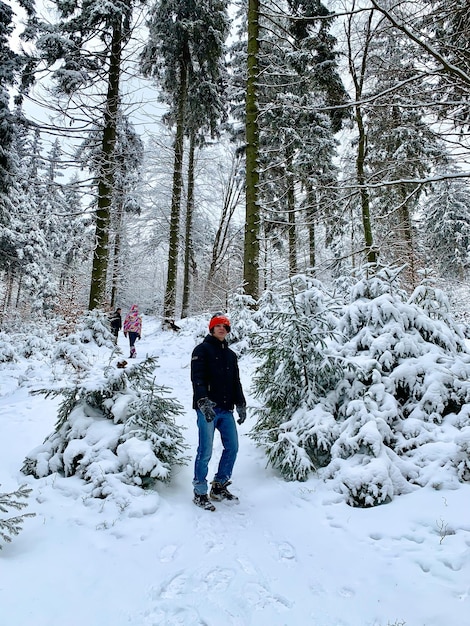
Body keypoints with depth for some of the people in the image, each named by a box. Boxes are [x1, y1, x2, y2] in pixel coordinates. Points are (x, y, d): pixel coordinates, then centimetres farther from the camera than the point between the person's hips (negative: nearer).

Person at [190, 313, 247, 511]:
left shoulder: (231, 354, 19)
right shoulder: (202, 350, -1)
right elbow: (197, 377, -12)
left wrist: (240, 404, 12)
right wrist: (203, 401, -25)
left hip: (226, 409, 7)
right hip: (207, 408, -6)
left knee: (232, 447, 7)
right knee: (205, 451, -5)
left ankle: (219, 487, 23)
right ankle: (200, 493, 10)